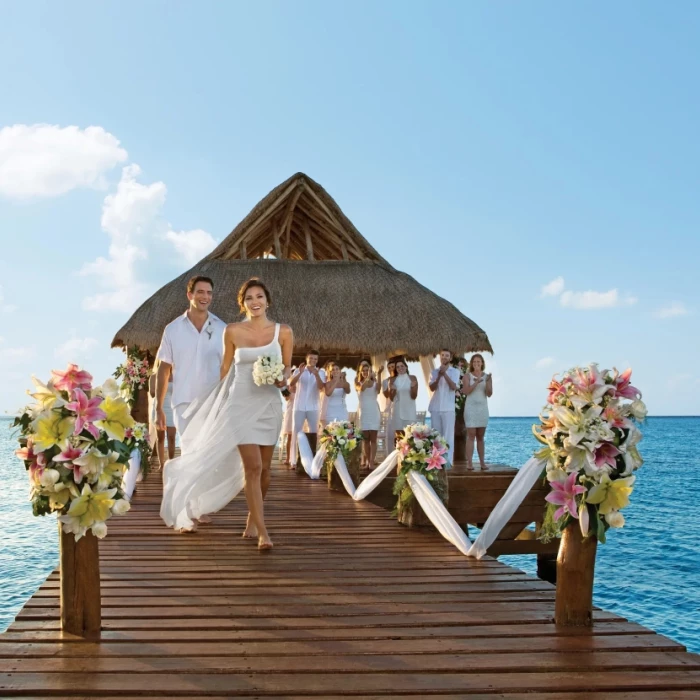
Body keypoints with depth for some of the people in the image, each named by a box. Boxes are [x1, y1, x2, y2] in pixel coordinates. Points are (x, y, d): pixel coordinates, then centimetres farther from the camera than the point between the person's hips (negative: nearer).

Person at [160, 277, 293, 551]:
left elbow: (287, 366, 11)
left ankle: (253, 520, 31)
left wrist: (283, 380, -12)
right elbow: (226, 369, 9)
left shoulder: (283, 332, 1)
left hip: (269, 405, 2)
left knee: (264, 468, 9)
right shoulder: (233, 331, 0)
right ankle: (262, 533, -11)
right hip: (241, 404, -2)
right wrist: (220, 405, 13)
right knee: (252, 467, -13)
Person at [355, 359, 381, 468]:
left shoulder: (375, 382, 5)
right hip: (363, 412, 1)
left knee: (373, 438, -5)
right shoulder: (358, 383, 6)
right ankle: (366, 460, 12)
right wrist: (368, 377, -25)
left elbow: (378, 388, -18)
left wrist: (379, 374, -27)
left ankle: (371, 462, -8)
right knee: (365, 438, 5)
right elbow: (361, 388, -18)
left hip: (373, 411, -1)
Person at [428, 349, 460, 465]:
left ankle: (448, 461, -7)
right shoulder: (434, 372, 14)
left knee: (448, 435, -6)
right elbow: (432, 388, 0)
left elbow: (454, 387, -9)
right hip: (435, 407, 3)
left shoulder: (455, 371, 6)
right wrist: (439, 376, -14)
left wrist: (445, 374, -17)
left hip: (448, 408, -3)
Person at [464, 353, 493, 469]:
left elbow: (489, 394, 0)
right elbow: (466, 391, -11)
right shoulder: (467, 376, 1)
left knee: (480, 436, 7)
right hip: (471, 408, -3)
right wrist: (476, 382, -22)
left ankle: (482, 462, 8)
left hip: (483, 408, 3)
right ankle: (469, 462, -11)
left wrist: (487, 382, -16)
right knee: (471, 435, -9)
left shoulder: (487, 377, 7)